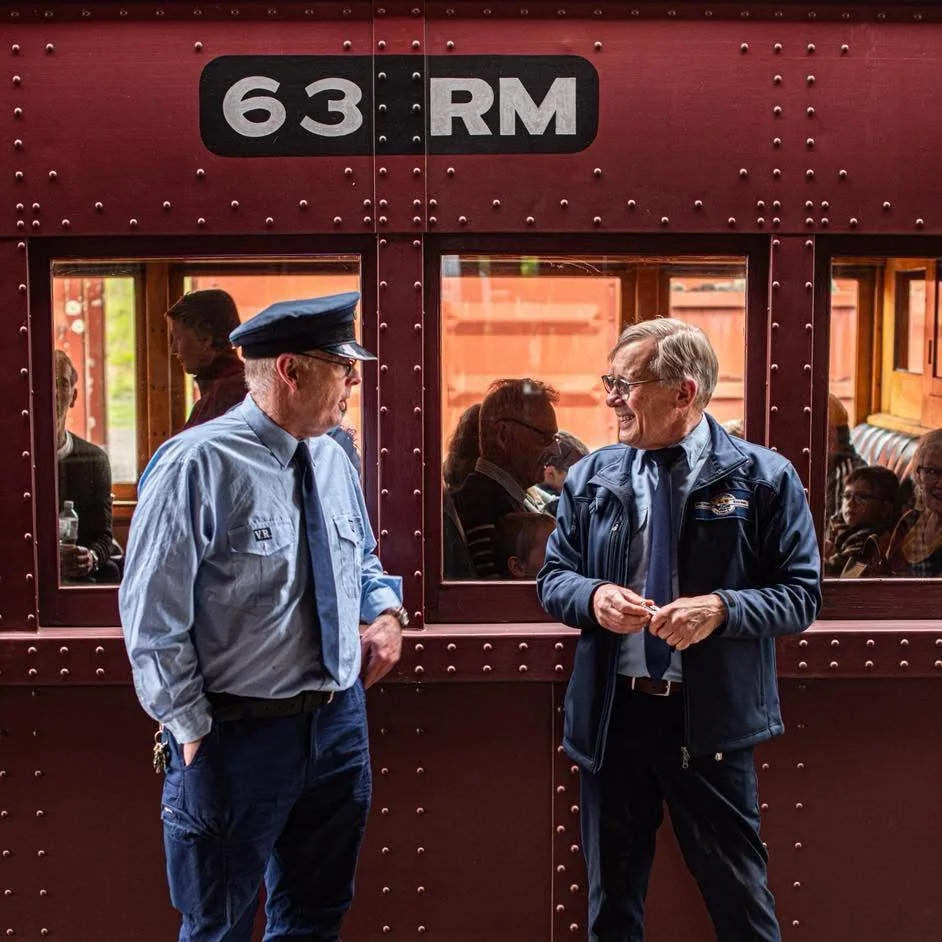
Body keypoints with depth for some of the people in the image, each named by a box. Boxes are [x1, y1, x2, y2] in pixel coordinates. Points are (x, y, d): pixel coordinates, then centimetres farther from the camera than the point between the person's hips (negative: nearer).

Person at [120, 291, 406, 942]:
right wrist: (194, 731, -13)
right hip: (239, 735, -6)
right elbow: (152, 617, -16)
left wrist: (387, 610, 1)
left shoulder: (333, 460, 5)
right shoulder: (199, 464, -17)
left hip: (340, 722, 7)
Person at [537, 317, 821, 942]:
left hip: (711, 717, -3)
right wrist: (593, 597, -13)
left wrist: (722, 608, -22)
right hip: (612, 711, 3)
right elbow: (553, 578, 10)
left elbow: (801, 594, -4)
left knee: (739, 892, 9)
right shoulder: (592, 477, 4)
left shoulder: (764, 477, -5)